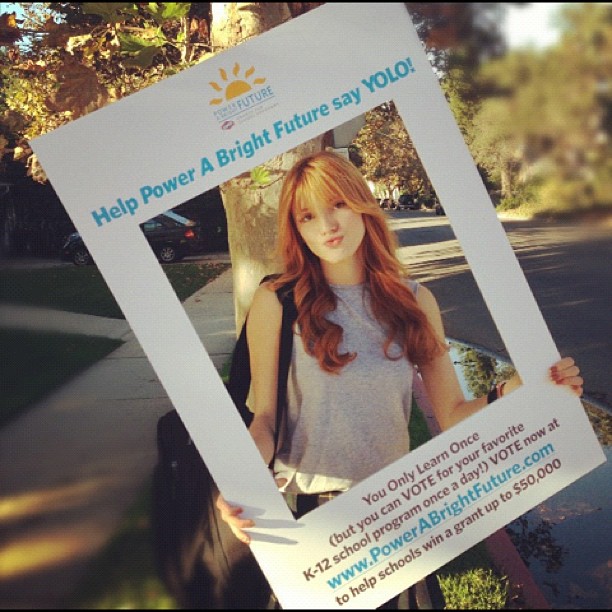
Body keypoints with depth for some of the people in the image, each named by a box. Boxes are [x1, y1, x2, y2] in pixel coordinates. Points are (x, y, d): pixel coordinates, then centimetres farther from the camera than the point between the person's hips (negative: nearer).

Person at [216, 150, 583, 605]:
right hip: (307, 505, -2)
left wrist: (515, 389, -22)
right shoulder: (278, 302, -9)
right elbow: (263, 418, -7)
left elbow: (452, 415, -3)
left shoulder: (414, 300, -1)